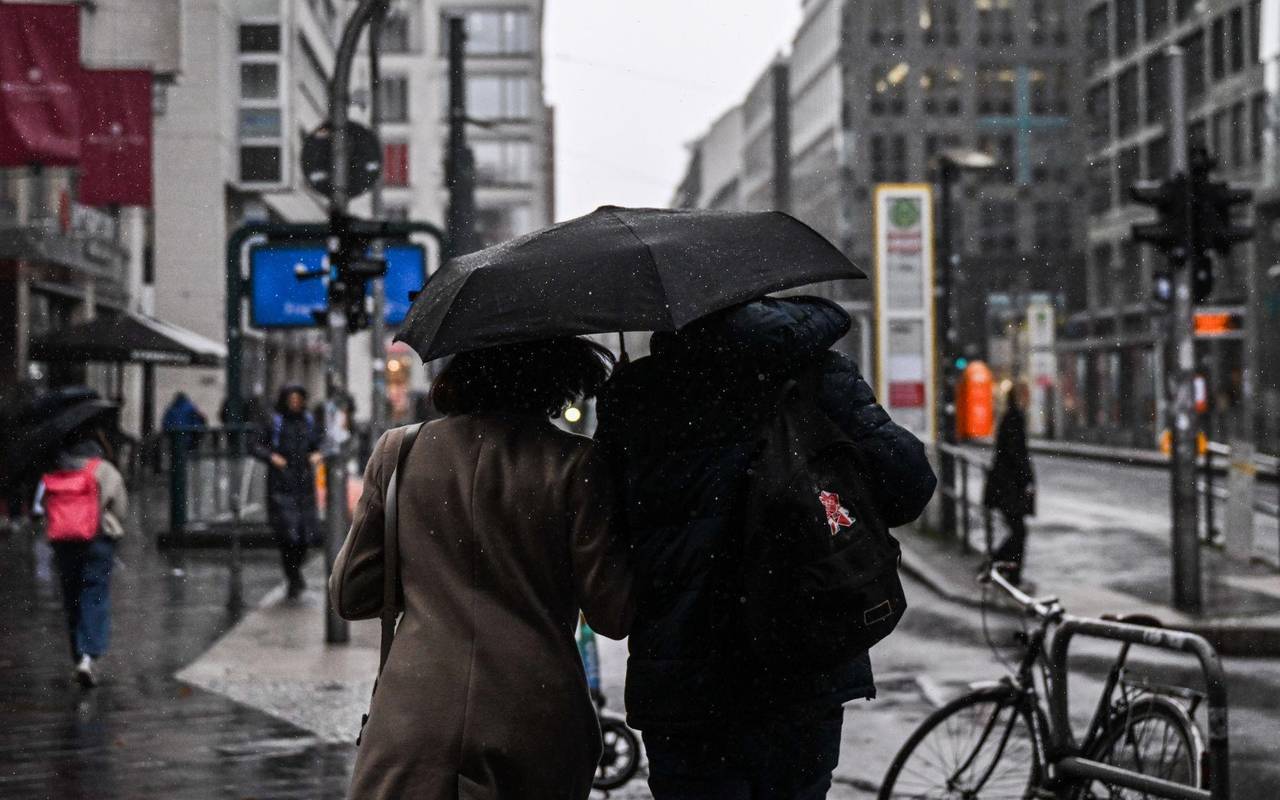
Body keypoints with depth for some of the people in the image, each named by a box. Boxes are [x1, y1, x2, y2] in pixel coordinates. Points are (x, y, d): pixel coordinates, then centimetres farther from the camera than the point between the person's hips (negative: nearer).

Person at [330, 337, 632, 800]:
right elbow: (613, 615, -3)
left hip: (411, 722, 1)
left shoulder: (396, 452, 5)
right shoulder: (573, 463, -4)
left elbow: (349, 596, 11)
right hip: (536, 728, -1)